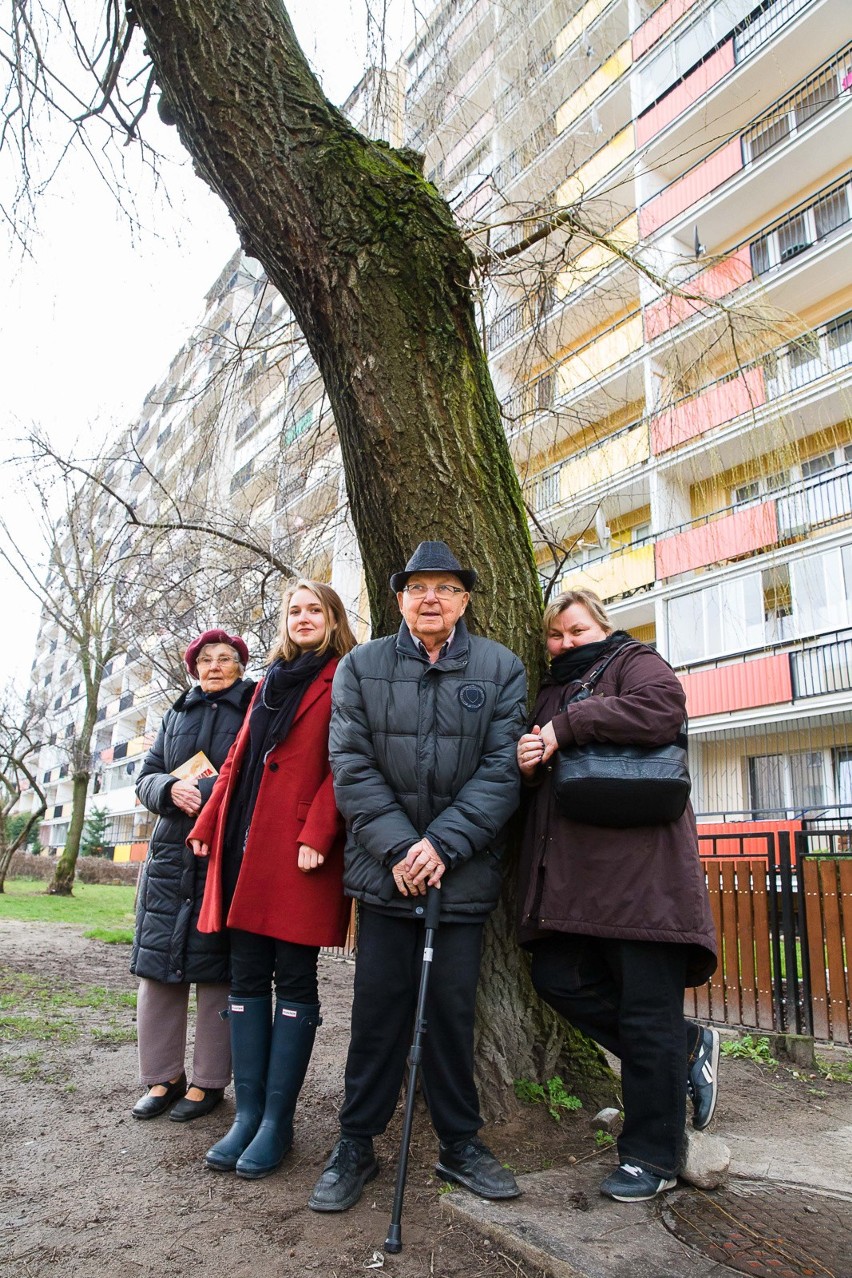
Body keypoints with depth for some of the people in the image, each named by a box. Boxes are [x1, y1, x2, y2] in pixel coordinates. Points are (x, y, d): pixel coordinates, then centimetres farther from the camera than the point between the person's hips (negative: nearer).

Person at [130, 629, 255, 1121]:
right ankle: (163, 1078, 20)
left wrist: (206, 791, -16)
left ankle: (209, 1082, 14)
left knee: (216, 972, 0)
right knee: (158, 967, 5)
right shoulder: (176, 716, 18)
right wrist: (171, 788, -8)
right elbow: (147, 778, 14)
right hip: (172, 856, 5)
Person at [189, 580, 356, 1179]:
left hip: (299, 850, -6)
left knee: (294, 979, 1)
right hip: (249, 844, 7)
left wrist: (316, 834, -18)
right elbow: (241, 755, 20)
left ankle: (277, 1121, 11)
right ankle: (248, 1114, 17)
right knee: (247, 978, 8)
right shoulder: (273, 680, 20)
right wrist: (209, 825, 15)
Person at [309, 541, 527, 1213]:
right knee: (379, 1008, 7)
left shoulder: (501, 668, 3)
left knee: (453, 1009, 9)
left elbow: (502, 767, -4)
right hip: (386, 871, 0)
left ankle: (461, 1144, 28)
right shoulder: (361, 666, 4)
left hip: (464, 872, 0)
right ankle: (356, 1145, 24)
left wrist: (442, 844, -13)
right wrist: (396, 846, -12)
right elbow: (352, 765, -2)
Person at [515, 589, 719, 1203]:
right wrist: (528, 763, 1)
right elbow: (538, 781, 26)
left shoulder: (634, 662, 4)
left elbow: (663, 708, -20)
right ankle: (687, 1047, 22)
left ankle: (653, 1157, 16)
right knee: (559, 979, 3)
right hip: (571, 874, 8)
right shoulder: (553, 689, 25)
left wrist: (567, 726, -16)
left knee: (648, 1012, -1)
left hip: (640, 869, -8)